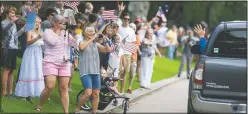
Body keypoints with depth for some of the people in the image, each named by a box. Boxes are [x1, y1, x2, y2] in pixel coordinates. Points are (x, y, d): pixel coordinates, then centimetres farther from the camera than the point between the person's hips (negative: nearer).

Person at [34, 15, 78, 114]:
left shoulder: (65, 33, 11)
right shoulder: (48, 31, -2)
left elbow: (76, 44, 4)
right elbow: (52, 42, -21)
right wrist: (58, 31, -8)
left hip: (64, 64, 5)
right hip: (51, 63, -5)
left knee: (64, 88, 2)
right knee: (50, 87, -17)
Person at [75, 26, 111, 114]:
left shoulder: (96, 44, 13)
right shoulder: (82, 42, 2)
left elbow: (108, 50, 8)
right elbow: (81, 47, -22)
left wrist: (105, 40, -7)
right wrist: (92, 39, -20)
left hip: (95, 71, 5)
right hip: (85, 71, -5)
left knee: (96, 94, 2)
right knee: (88, 93, -17)